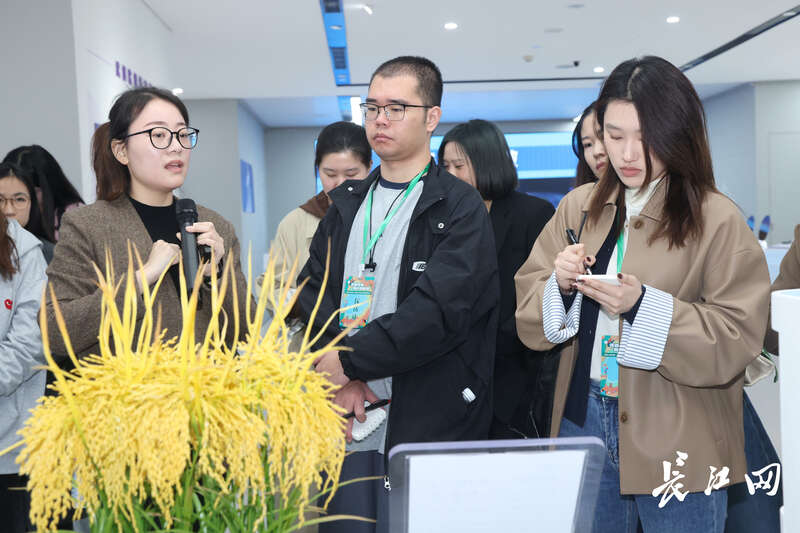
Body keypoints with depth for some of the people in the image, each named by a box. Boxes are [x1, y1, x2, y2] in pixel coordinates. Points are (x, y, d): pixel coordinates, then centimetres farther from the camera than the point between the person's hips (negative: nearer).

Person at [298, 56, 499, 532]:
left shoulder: (459, 207, -6)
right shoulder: (348, 202, 13)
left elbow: (439, 310, -19)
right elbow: (312, 291, 4)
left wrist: (349, 361, -15)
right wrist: (336, 378, -11)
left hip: (427, 427, -5)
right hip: (345, 421, 5)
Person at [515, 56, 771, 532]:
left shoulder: (718, 221, -9)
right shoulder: (579, 206, 4)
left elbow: (737, 340, -13)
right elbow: (528, 313, 4)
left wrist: (643, 305, -24)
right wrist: (560, 284, -17)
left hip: (676, 445, -4)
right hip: (582, 421, 4)